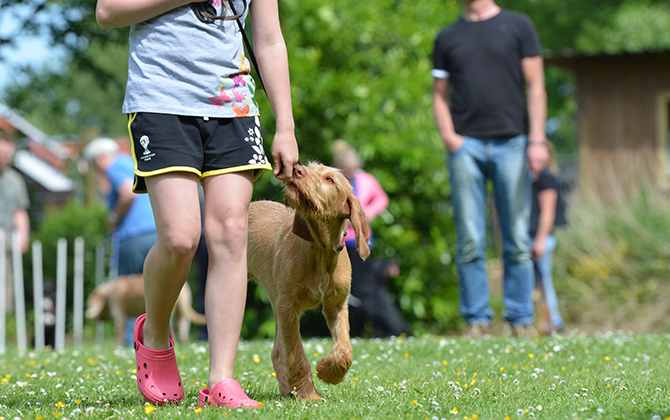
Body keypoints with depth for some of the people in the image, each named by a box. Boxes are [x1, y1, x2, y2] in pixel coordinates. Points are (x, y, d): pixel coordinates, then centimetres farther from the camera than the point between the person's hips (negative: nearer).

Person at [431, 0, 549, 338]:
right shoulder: (447, 37, 15)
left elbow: (535, 87, 5)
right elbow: (440, 94, 16)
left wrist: (537, 140, -4)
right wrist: (447, 135, -2)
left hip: (511, 141, -1)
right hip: (465, 144, 1)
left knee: (517, 240, -1)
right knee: (470, 241, -2)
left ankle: (521, 319, 6)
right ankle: (476, 319, 4)